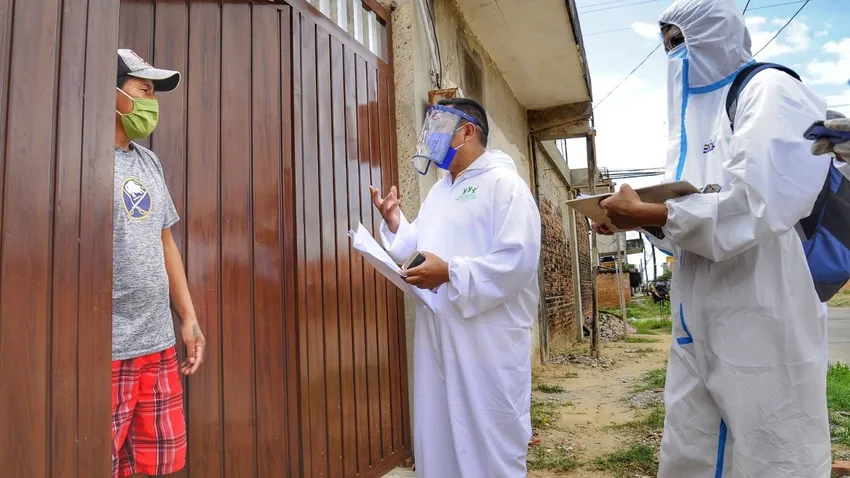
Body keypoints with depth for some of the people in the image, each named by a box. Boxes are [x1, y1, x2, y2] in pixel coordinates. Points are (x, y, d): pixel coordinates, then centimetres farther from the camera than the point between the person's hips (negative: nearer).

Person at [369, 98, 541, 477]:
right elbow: (419, 251, 19)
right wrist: (395, 222, 4)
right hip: (437, 338, 8)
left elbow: (518, 260, -20)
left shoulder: (504, 183, -9)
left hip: (487, 342, -8)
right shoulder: (438, 191, 18)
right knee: (436, 438, 17)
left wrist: (450, 273, -24)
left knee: (490, 445, 6)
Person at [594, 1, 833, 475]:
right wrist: (644, 218, 0)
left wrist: (647, 214, -14)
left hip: (763, 322, -8)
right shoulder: (697, 112, 18)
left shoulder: (769, 91, -6)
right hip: (701, 325, 8)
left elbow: (757, 203, -21)